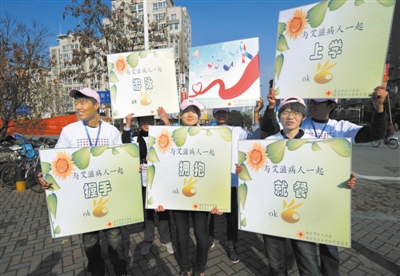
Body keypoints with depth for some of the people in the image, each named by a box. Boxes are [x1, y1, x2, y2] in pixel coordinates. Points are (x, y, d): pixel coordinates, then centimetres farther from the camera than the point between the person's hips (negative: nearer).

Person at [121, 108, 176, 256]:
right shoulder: (136, 139, -2)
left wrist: (166, 122, -29)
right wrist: (127, 125, -26)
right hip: (145, 180, 0)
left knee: (163, 209, 12)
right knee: (147, 211, 14)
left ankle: (166, 239, 29)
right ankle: (148, 239, 33)